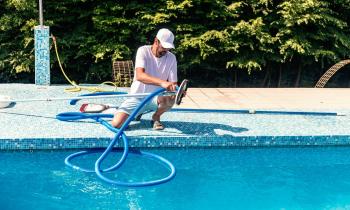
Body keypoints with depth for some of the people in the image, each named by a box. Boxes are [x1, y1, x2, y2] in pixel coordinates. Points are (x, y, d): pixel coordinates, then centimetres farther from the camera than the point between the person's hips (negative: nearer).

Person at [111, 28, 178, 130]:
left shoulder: (171, 58, -4)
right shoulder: (143, 51, -13)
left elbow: (173, 83, -5)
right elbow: (139, 76, -30)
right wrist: (162, 82, -46)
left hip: (156, 97, 1)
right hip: (137, 96, -1)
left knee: (170, 97, -35)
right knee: (116, 123, -20)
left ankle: (156, 117, -1)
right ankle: (137, 112, 16)